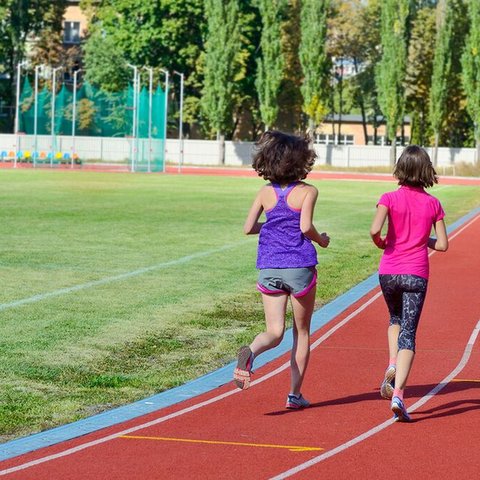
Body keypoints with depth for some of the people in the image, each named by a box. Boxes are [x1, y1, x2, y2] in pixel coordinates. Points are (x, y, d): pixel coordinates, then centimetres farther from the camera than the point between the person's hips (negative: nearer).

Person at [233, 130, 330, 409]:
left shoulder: (266, 192, 5)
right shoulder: (307, 192, -6)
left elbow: (249, 228, 4)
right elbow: (305, 227, -18)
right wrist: (321, 240, 2)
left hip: (269, 268, 3)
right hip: (300, 268, -3)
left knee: (274, 332, 3)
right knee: (302, 332, 14)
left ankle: (251, 353, -32)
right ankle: (295, 393, 15)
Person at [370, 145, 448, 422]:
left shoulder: (390, 198, -3)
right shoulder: (433, 204, 2)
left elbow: (375, 230, -17)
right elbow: (443, 245, 2)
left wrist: (380, 243, 4)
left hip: (389, 272, 1)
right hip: (416, 274, -1)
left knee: (396, 320, 27)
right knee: (409, 333, 0)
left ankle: (392, 366, 4)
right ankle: (398, 394, -13)